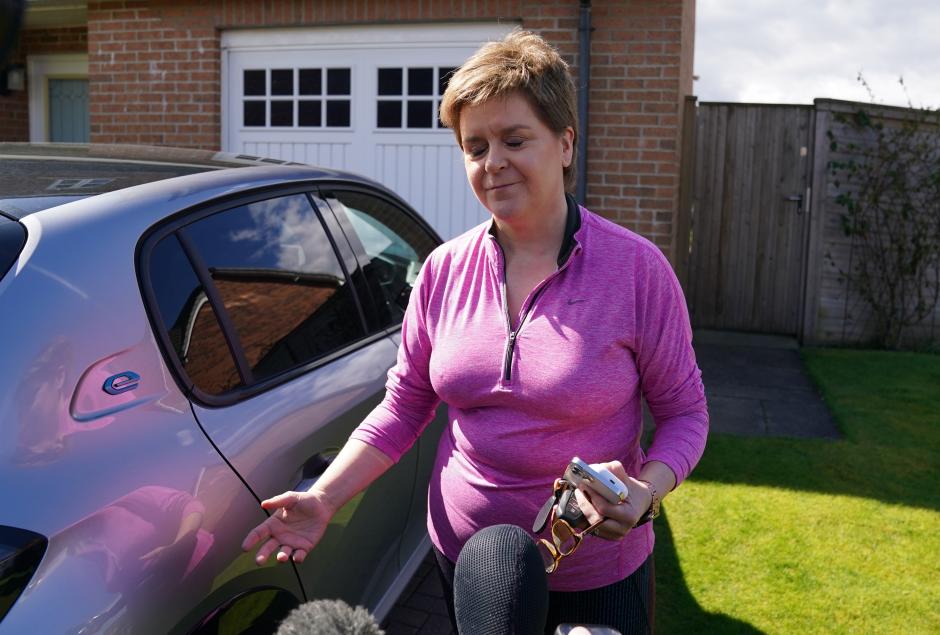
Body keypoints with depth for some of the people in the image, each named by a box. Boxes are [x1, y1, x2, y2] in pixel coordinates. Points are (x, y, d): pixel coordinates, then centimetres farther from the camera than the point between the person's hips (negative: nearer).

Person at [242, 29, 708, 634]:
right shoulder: (445, 269, -5)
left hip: (596, 577, -2)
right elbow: (405, 403, 2)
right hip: (464, 559, 3)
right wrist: (323, 499, -8)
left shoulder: (637, 268, -14)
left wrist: (646, 493, -25)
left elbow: (684, 411, -6)